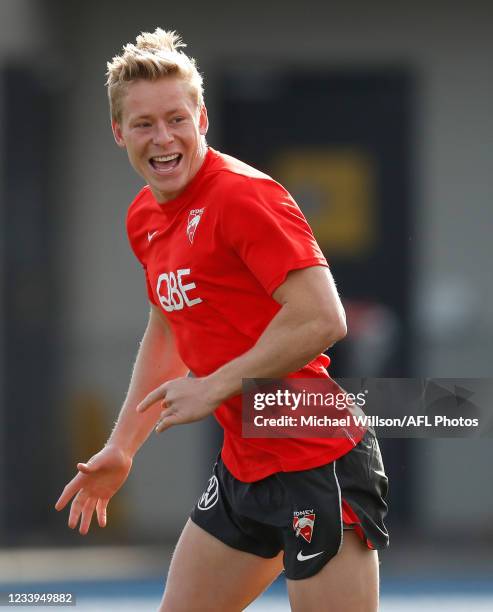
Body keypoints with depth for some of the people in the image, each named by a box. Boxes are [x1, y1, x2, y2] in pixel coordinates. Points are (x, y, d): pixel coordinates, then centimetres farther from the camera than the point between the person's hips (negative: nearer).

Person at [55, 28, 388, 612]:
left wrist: (214, 388, -18)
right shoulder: (143, 217, 10)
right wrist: (120, 447, 23)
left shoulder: (245, 196, -17)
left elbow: (322, 319, -25)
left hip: (317, 464, -9)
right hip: (243, 468, 9)